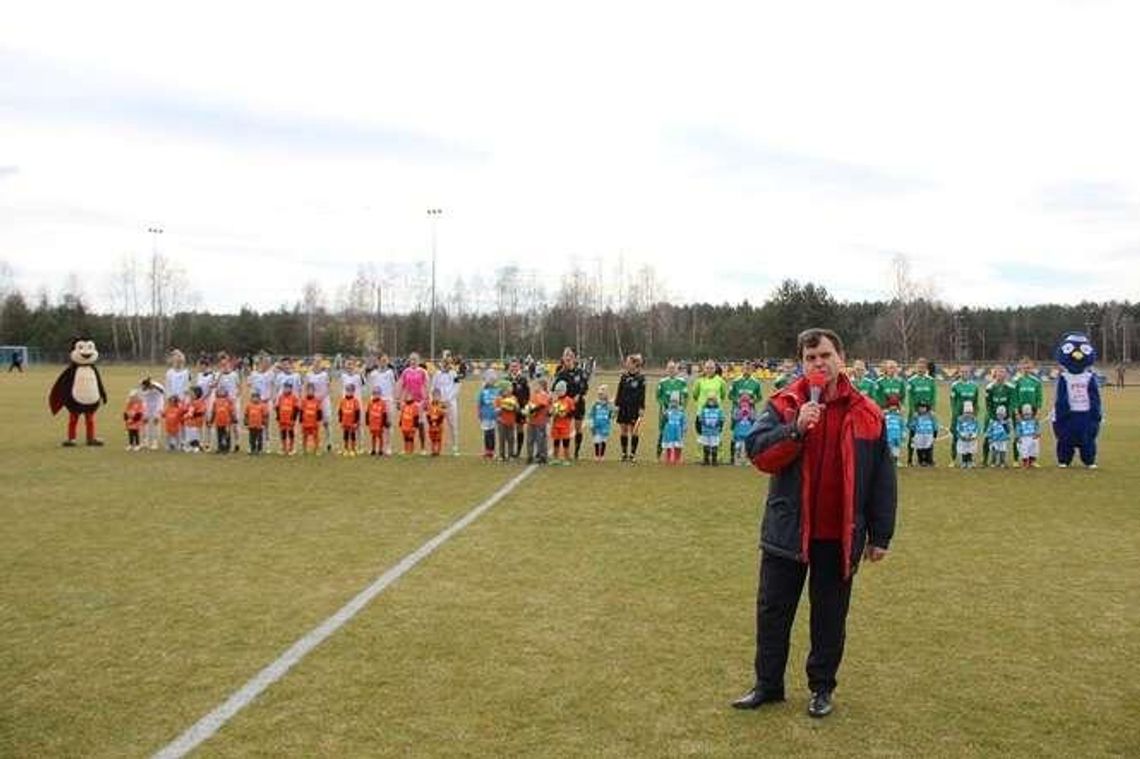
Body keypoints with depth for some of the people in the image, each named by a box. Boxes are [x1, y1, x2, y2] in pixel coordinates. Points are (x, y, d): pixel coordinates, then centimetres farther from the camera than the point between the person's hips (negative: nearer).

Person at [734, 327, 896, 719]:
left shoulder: (866, 414, -1)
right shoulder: (783, 405, -2)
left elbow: (882, 478, 4)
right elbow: (757, 452, -14)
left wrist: (880, 535, 3)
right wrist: (795, 428, -27)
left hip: (839, 536, 0)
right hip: (787, 530, 0)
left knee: (830, 616, 12)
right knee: (772, 610, 9)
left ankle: (821, 688, 29)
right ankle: (767, 684, 26)